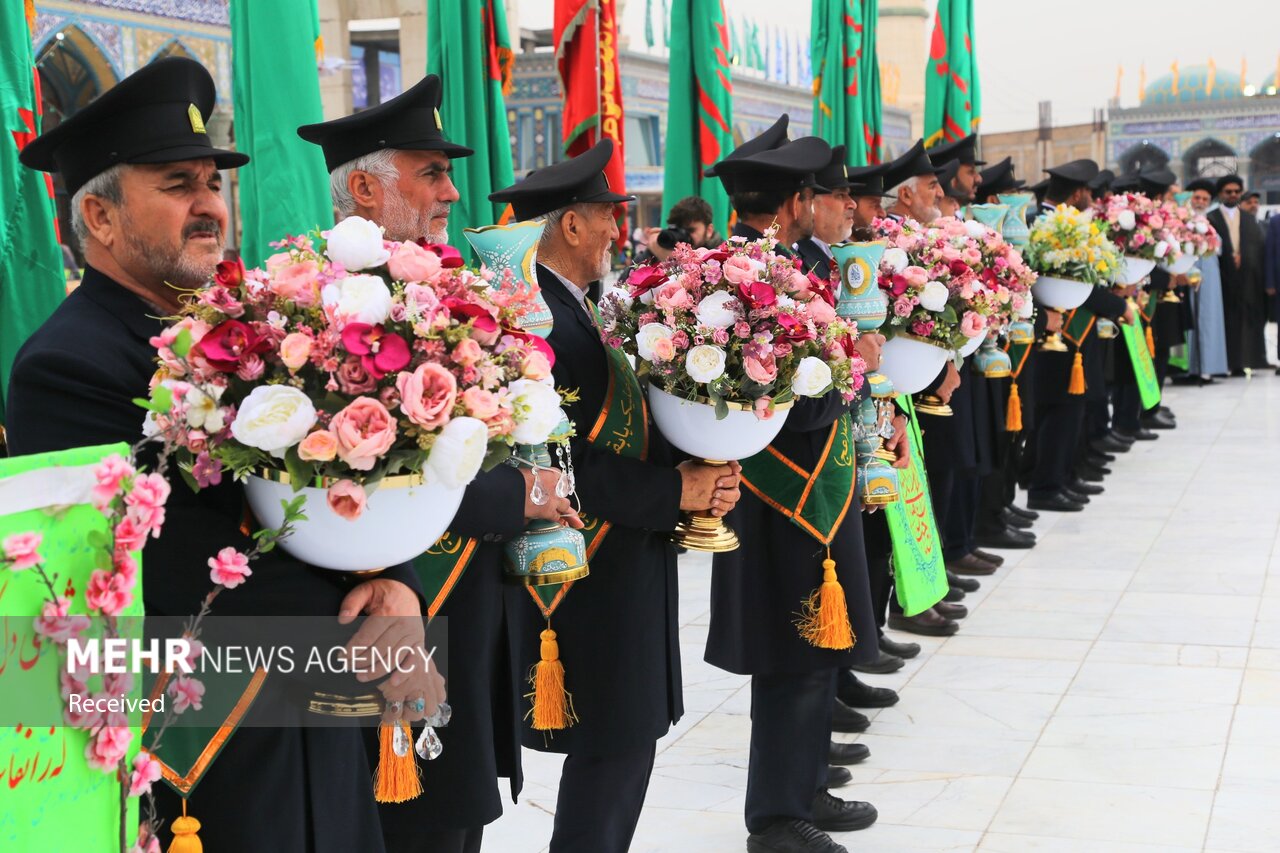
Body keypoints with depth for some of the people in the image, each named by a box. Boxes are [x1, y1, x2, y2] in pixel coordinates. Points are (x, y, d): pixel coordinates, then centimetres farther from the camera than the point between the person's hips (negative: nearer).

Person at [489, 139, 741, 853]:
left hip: (622, 561, 10)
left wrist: (700, 473, 0)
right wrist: (673, 491, -19)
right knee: (613, 747, -1)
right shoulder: (542, 321, -20)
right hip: (591, 575, -10)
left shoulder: (571, 308, 11)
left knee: (627, 742, 16)